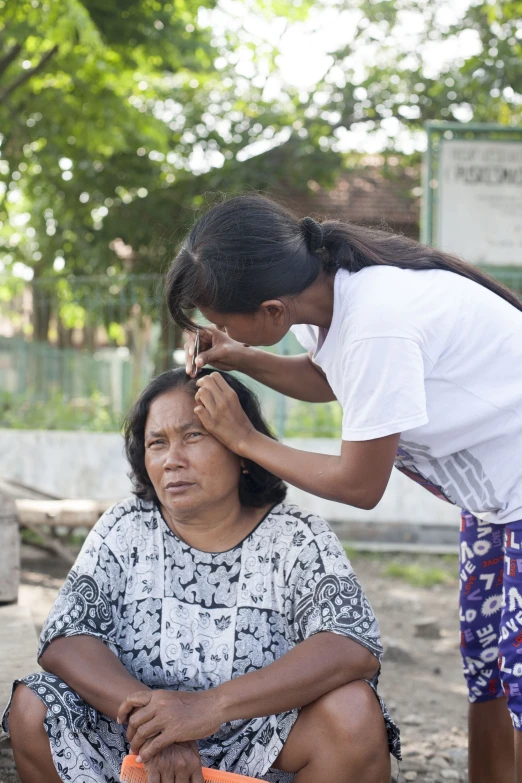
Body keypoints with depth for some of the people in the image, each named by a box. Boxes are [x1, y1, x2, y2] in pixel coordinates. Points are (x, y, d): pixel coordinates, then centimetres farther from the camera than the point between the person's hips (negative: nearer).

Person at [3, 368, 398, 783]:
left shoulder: (296, 538, -6)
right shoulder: (125, 530, 3)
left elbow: (357, 648, -21)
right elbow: (64, 640, -7)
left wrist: (213, 705, -32)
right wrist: (149, 715, -27)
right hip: (139, 749, 3)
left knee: (353, 711, -29)